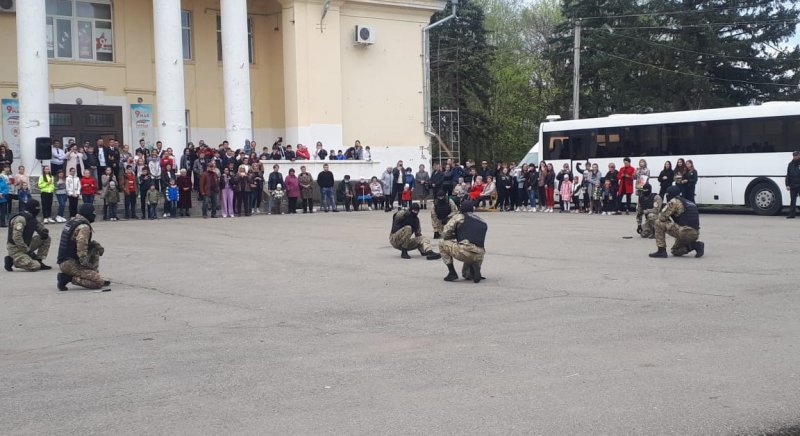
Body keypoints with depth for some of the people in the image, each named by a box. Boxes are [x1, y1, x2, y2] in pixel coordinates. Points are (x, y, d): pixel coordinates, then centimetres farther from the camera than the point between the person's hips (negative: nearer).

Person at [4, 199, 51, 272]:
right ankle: (13, 260, -3)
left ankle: (39, 261, 4)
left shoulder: (31, 217, 6)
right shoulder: (21, 219, -22)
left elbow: (41, 227, 18)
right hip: (15, 248, -9)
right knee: (35, 266, -20)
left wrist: (44, 232, -7)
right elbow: (16, 238, -28)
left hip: (26, 245, 9)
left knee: (46, 238, 1)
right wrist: (28, 250, -25)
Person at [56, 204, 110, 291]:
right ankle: (68, 278, -11)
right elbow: (81, 248, -25)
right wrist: (86, 264, -14)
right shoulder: (84, 227, -16)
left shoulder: (72, 221, 13)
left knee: (95, 247, 19)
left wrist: (96, 244, 11)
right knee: (99, 282, -12)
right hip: (70, 264, -10)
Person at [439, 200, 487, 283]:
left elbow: (445, 234, 8)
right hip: (479, 257, 6)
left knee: (442, 244, 21)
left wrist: (455, 237, 27)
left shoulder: (459, 217, 10)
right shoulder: (483, 223, 24)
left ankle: (452, 273, 12)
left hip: (463, 252, -6)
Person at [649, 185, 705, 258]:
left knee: (659, 223, 0)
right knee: (675, 252, 28)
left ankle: (661, 251, 0)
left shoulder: (674, 201, -3)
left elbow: (662, 217, -6)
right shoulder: (690, 203, 23)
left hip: (684, 233, -9)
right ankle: (696, 245, 8)